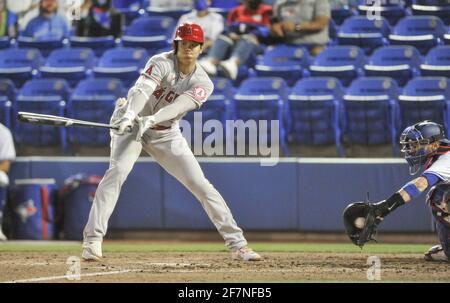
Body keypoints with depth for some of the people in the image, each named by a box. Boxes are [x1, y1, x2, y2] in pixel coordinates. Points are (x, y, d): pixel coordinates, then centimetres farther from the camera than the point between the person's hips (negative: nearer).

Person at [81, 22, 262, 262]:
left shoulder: (203, 84, -10)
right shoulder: (162, 63, -18)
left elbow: (179, 106, -28)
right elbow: (141, 90, -35)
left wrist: (150, 120, -46)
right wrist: (130, 114, -55)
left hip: (166, 134, 3)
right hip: (131, 124, -3)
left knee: (200, 184, -3)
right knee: (117, 171, -27)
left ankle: (236, 244, 3)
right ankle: (92, 240, -28)